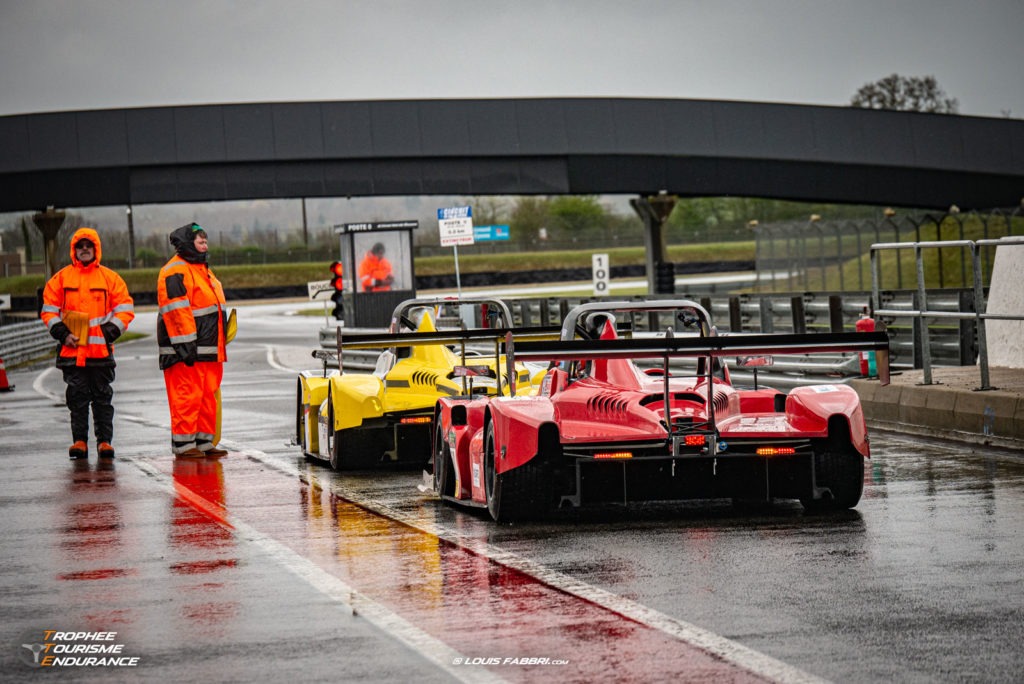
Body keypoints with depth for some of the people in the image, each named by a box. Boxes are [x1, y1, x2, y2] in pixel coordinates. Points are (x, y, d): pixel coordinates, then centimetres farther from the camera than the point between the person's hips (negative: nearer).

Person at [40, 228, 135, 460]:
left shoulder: (110, 278, 5)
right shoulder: (61, 278, 7)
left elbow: (125, 309, 5)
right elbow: (48, 310, 9)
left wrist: (109, 332, -6)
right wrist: (62, 334, -4)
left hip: (101, 351, -1)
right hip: (71, 351, 1)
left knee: (103, 397, 2)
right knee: (77, 397, 3)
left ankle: (105, 441, 7)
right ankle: (79, 441, 8)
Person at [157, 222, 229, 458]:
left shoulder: (203, 270, 22)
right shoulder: (175, 272, -11)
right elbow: (176, 311, -18)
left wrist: (221, 345, 27)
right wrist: (185, 345, -23)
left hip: (209, 350, 10)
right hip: (186, 350, -10)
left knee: (208, 397, 10)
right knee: (187, 396, -9)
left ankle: (205, 441, 14)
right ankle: (183, 444, -6)